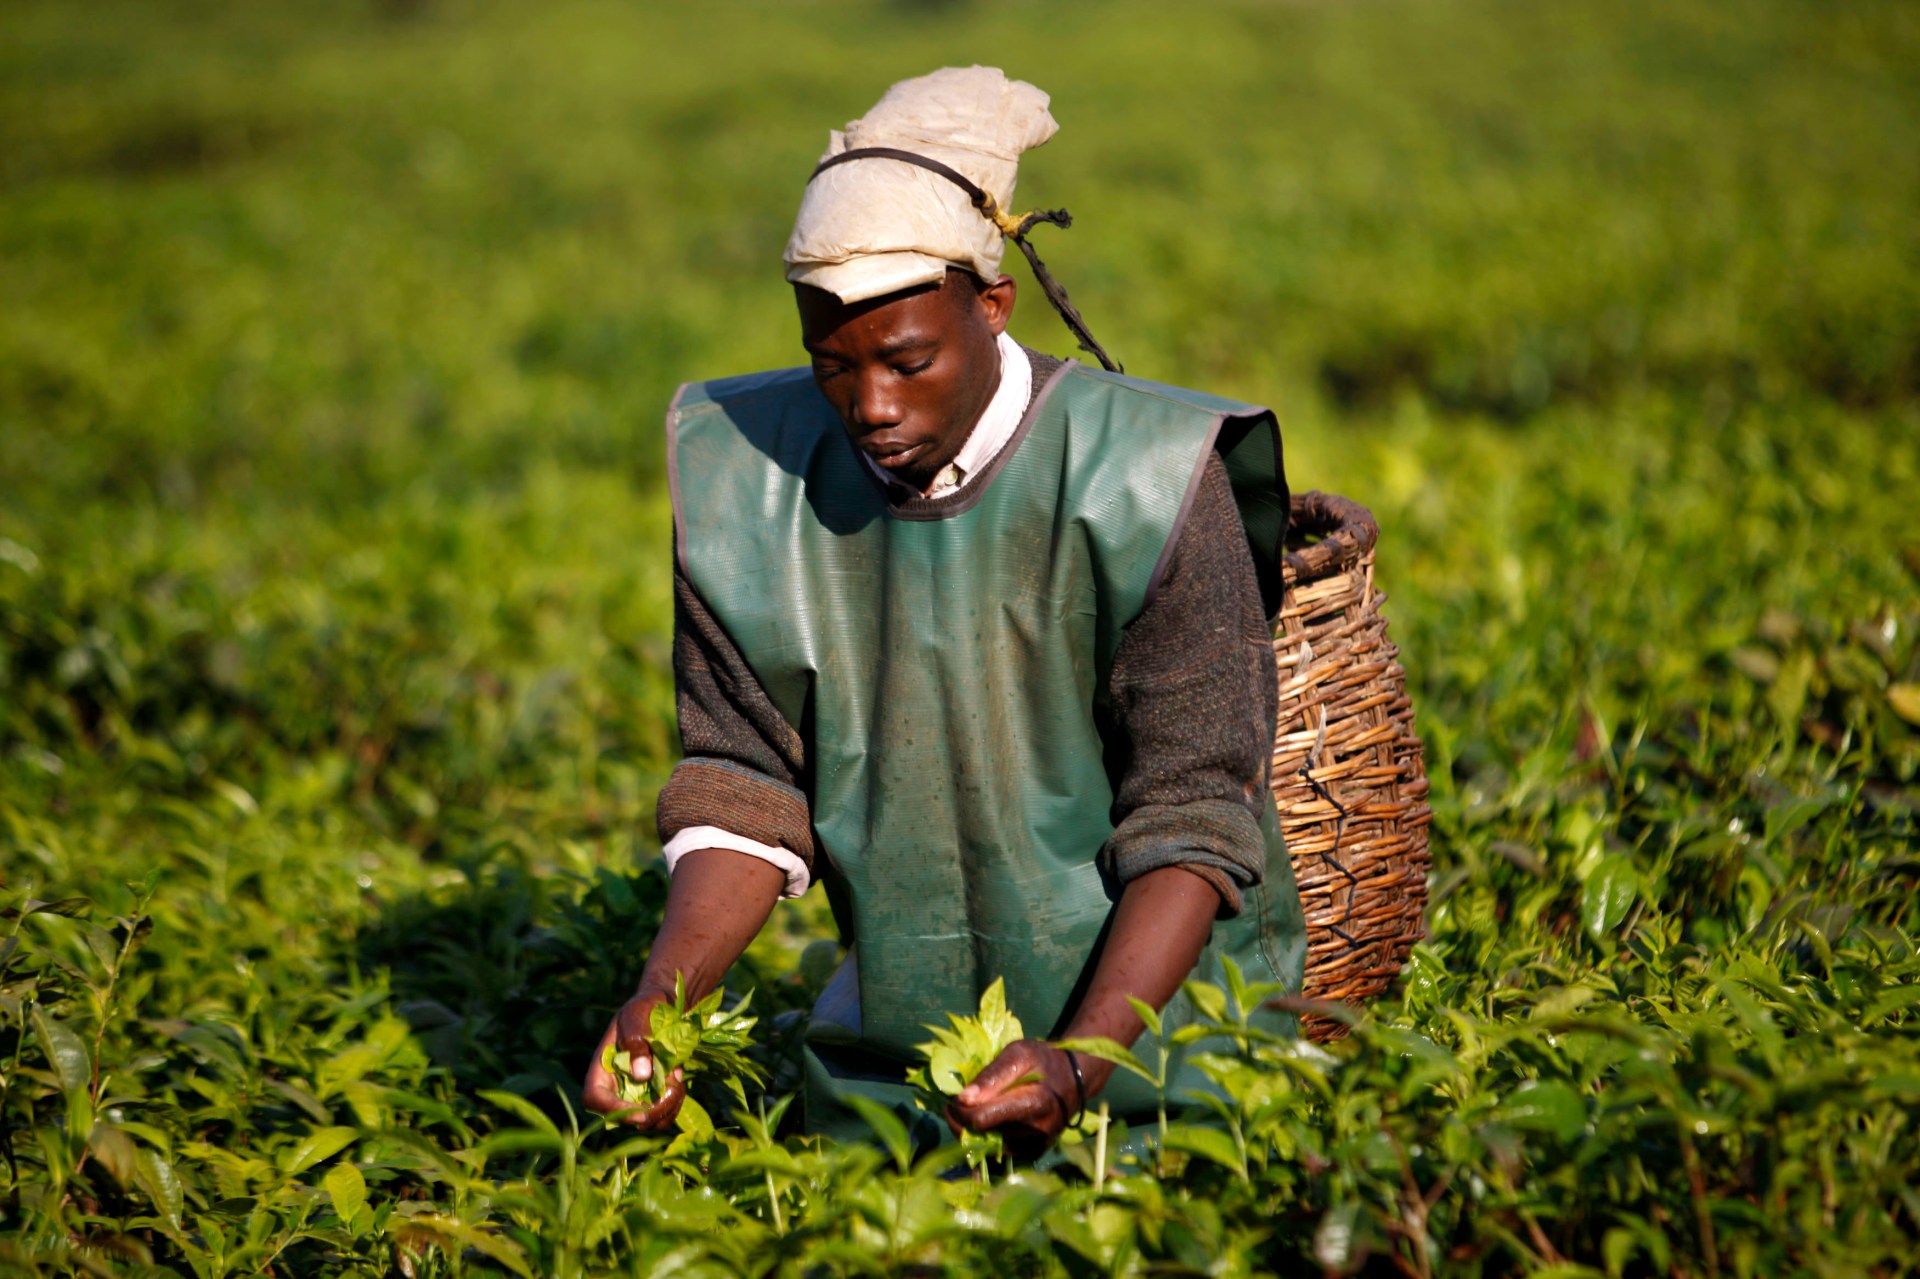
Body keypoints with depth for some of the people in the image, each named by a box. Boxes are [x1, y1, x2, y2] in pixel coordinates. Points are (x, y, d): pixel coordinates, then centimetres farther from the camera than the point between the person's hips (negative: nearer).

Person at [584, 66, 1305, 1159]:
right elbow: (747, 790, -3)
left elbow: (1191, 820, -19)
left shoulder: (1144, 484, -19)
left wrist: (1080, 1059, -33)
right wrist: (661, 999, -21)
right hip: (907, 1028, 3)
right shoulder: (751, 478, -7)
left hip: (1148, 1004, -3)